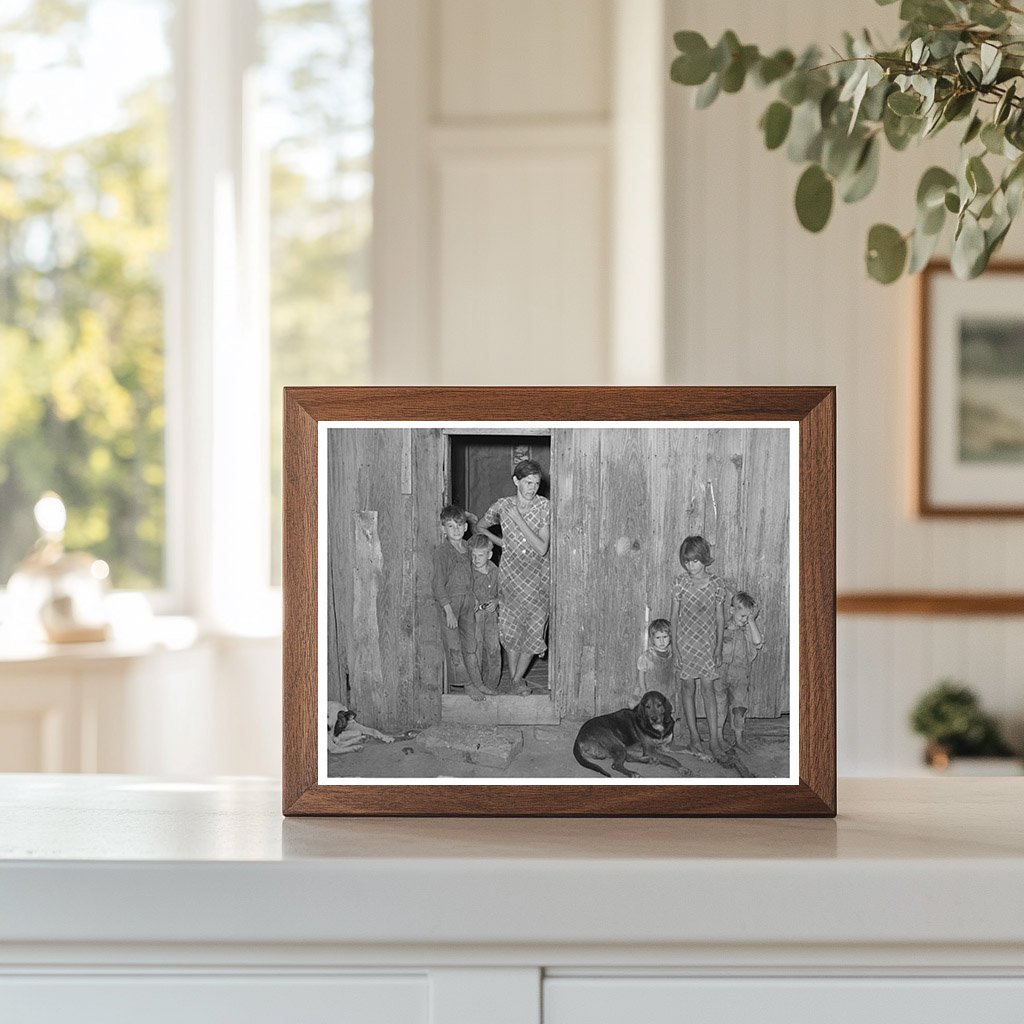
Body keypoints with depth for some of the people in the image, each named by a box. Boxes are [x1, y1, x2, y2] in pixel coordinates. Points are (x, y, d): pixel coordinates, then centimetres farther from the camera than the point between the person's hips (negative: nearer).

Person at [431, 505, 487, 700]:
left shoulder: (466, 548, 7)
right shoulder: (442, 551, -15)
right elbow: (439, 584, -16)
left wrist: (473, 597, 14)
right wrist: (449, 611, -19)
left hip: (467, 601, 7)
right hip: (449, 602, -6)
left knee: (471, 644, 13)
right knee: (454, 647, 1)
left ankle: (478, 682, 20)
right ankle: (467, 683, 10)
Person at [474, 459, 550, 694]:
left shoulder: (544, 506, -7)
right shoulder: (502, 506, -4)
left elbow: (542, 548, -15)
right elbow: (478, 527, 15)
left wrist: (519, 520, -18)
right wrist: (499, 541, 3)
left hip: (538, 572, 0)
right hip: (511, 571, 0)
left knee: (534, 628, -2)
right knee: (511, 629, -3)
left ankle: (517, 680, 10)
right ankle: (516, 681, 7)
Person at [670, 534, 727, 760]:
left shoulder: (716, 585, -6)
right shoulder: (680, 582, -6)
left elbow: (720, 618, 1)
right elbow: (674, 615, 0)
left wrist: (719, 646, 0)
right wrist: (674, 644, -4)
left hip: (707, 642, -1)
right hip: (685, 641, 1)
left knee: (708, 689, -3)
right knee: (687, 686, 7)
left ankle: (714, 740, -2)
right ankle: (693, 735, 19)